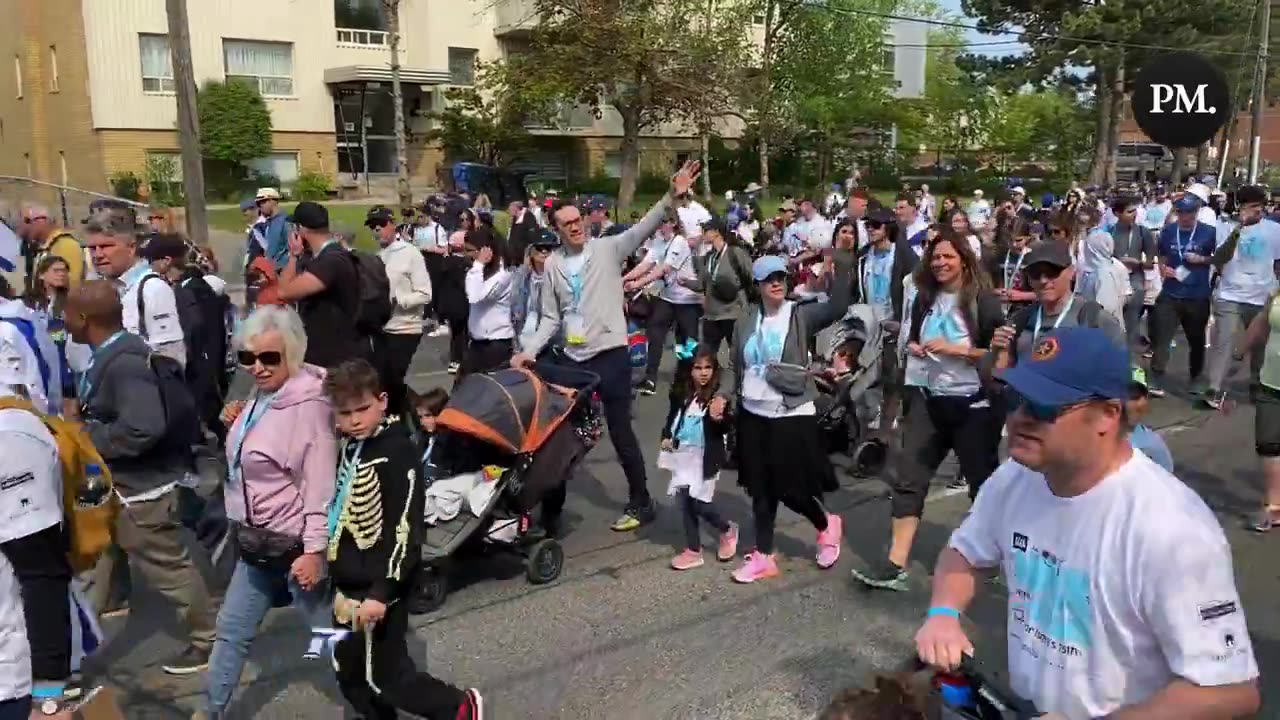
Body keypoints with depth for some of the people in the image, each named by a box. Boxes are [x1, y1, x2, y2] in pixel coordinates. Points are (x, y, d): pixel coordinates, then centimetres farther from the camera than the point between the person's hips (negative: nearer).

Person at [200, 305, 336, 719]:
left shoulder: (308, 405, -23)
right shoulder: (260, 397, 6)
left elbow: (320, 485, -24)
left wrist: (314, 549, -24)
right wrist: (234, 427, 3)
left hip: (294, 544, -9)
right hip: (256, 542, 9)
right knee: (232, 629, 21)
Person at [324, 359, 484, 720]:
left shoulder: (397, 453, -19)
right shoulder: (348, 448, 7)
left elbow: (405, 528, -23)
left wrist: (382, 591, -25)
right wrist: (340, 578, 24)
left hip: (378, 587, -8)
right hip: (351, 583, 8)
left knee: (384, 675, 0)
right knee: (349, 670, 16)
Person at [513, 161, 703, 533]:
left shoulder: (607, 248, -4)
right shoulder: (553, 264, 6)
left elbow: (644, 228, -19)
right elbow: (551, 318, 8)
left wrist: (672, 196, -32)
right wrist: (529, 351, -4)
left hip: (611, 355, -4)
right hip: (573, 359, 4)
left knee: (620, 430, 3)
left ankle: (641, 503, 18)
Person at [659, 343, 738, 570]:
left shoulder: (718, 397, -14)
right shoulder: (681, 394, 1)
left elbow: (723, 429, -18)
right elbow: (672, 417, 17)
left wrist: (718, 418, -39)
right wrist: (666, 437, 4)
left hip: (704, 457, -5)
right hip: (683, 455, 5)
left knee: (698, 503, -5)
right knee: (686, 503, 9)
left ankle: (728, 530, 24)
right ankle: (693, 550, 21)